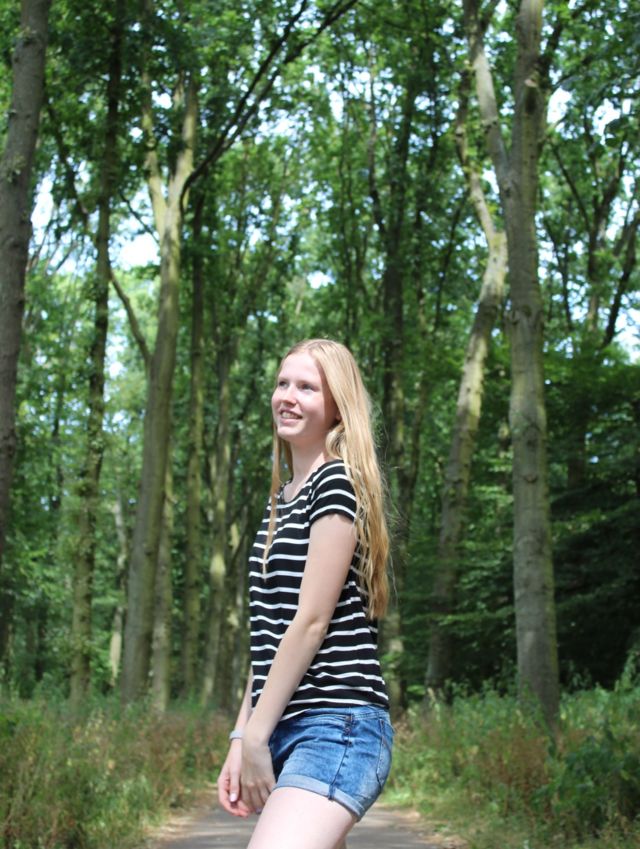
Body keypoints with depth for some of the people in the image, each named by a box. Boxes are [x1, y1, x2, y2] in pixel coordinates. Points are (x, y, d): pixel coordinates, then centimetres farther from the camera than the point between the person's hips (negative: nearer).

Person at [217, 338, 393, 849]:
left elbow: (312, 622, -13)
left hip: (336, 724, -9)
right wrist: (241, 737, 11)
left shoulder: (337, 483, -6)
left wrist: (256, 736, -11)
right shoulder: (282, 500, 19)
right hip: (284, 729, 9)